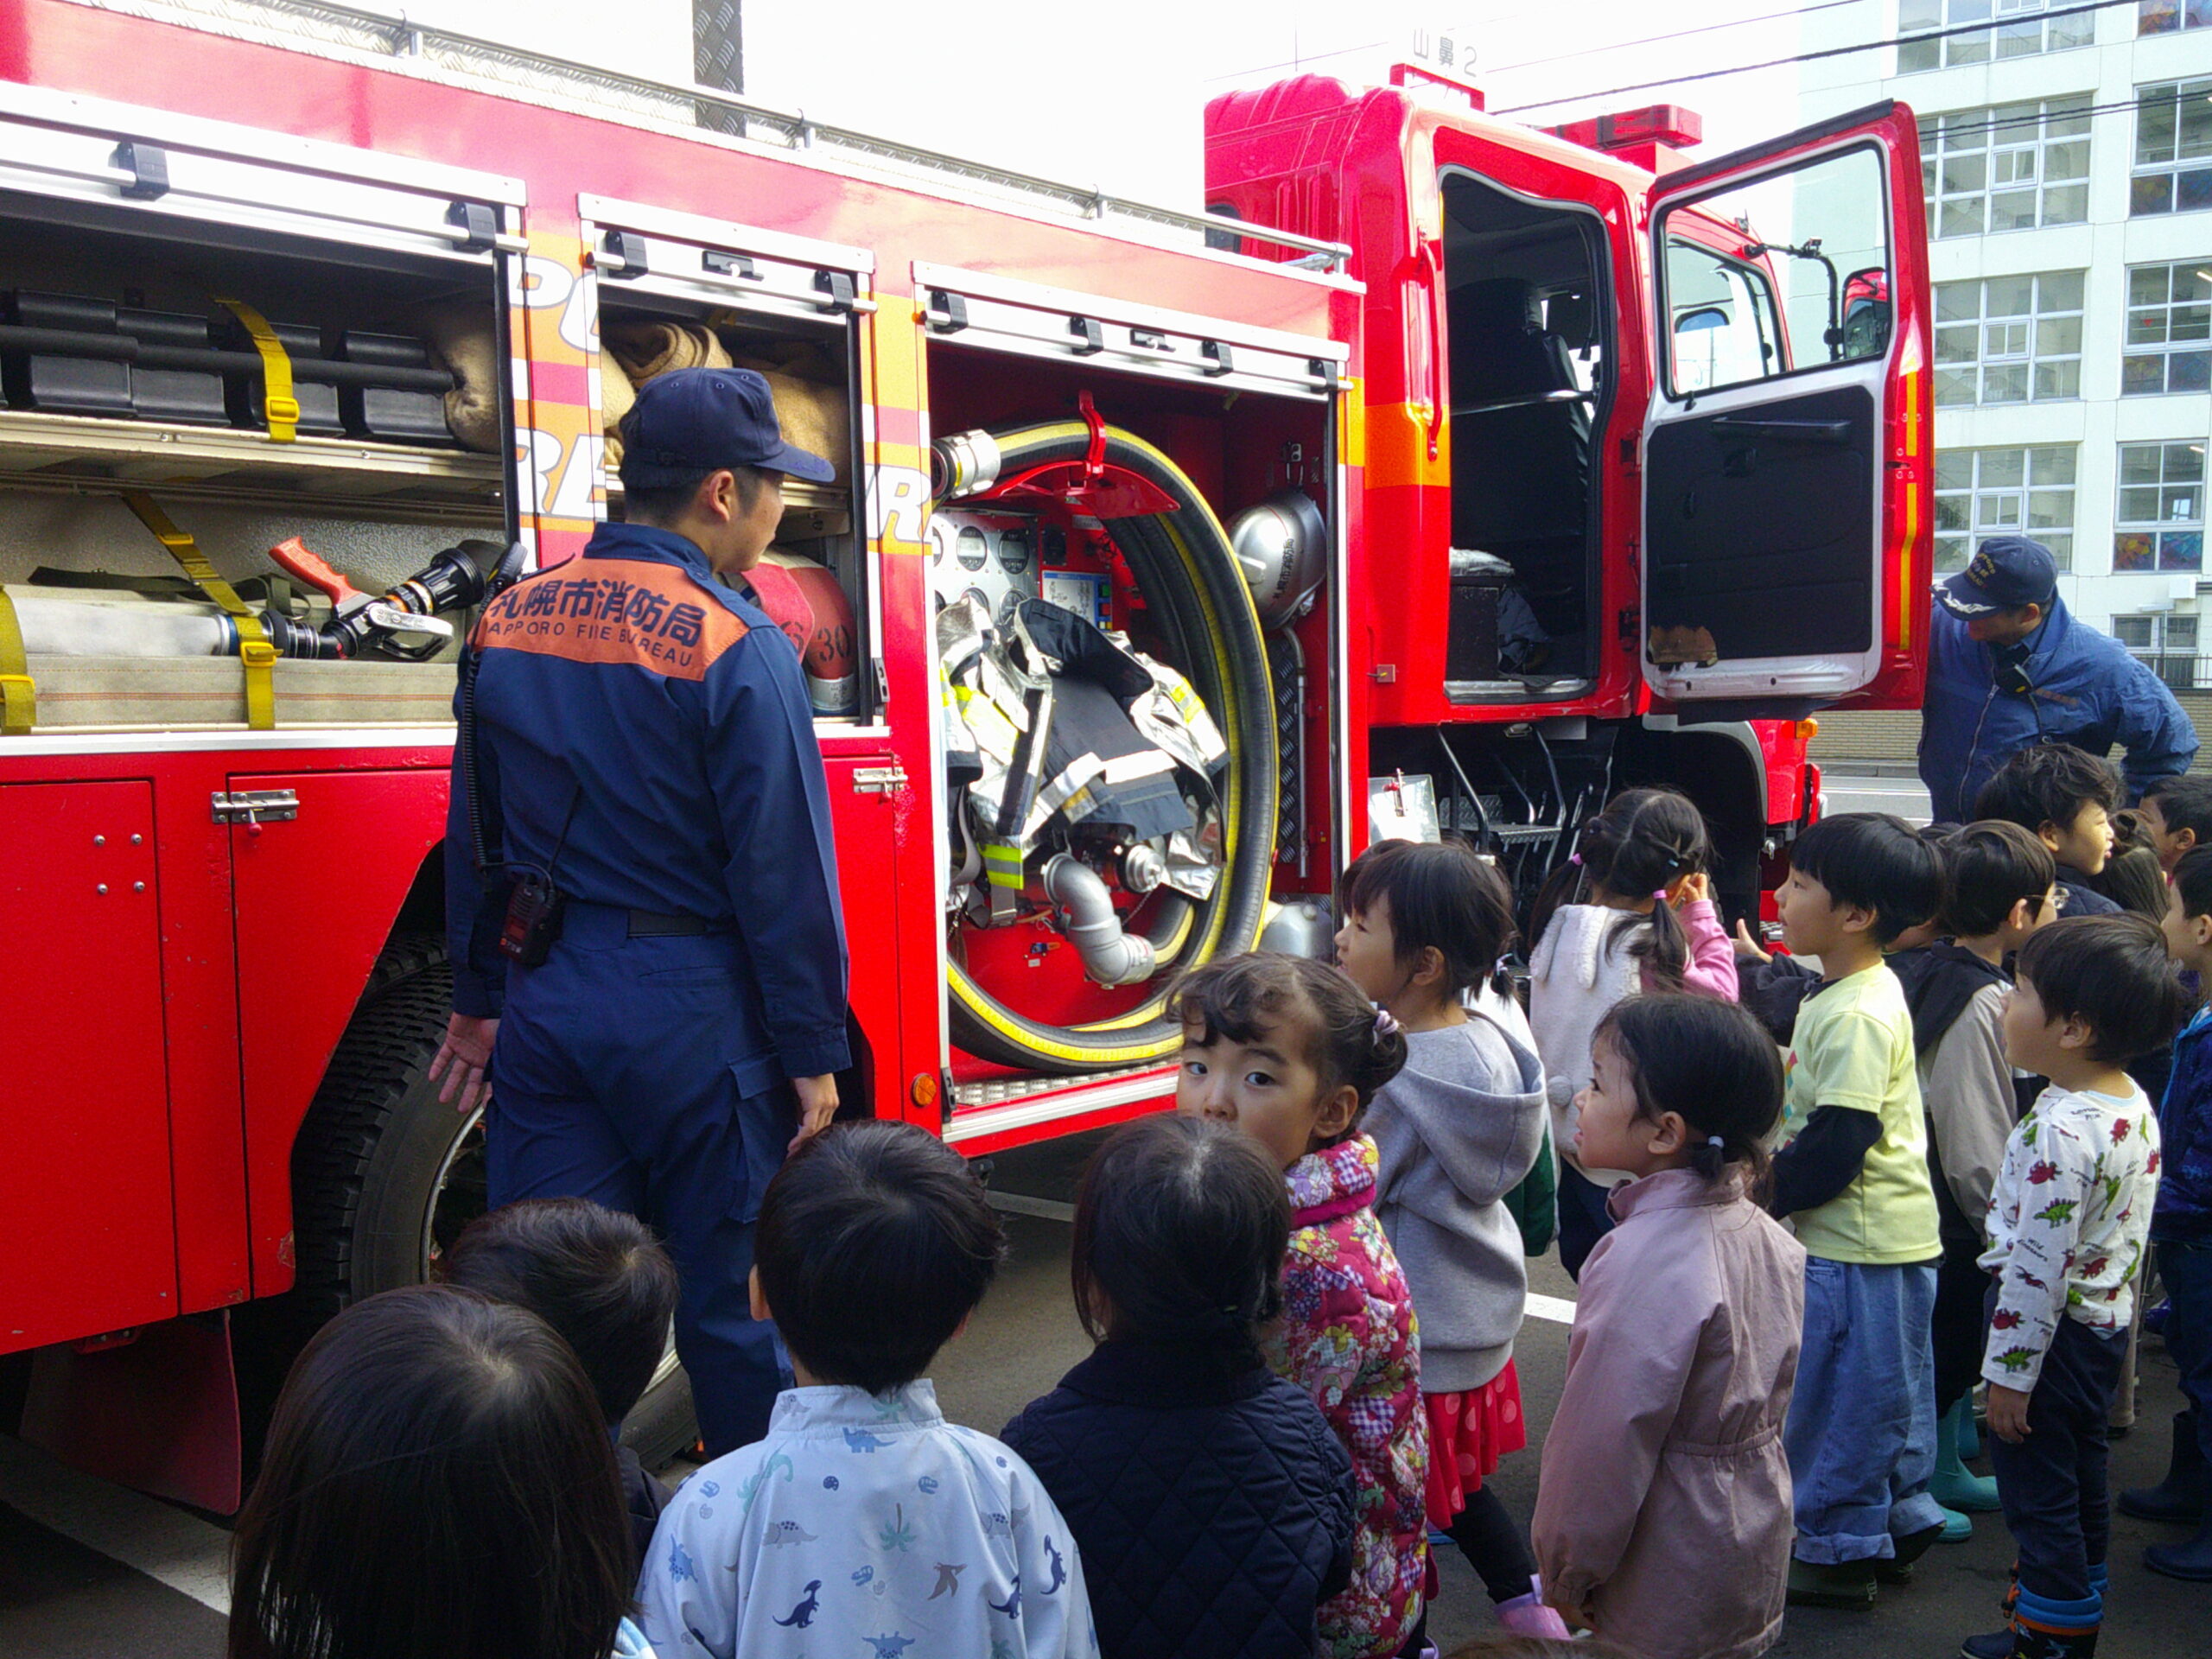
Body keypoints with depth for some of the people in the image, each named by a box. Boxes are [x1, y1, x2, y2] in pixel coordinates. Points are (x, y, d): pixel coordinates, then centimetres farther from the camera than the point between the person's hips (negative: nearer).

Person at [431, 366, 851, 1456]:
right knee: (732, 1304, 9)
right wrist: (813, 1052, -5)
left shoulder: (506, 622, 6)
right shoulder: (737, 648, -13)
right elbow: (782, 872, -13)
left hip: (543, 1000, 5)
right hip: (690, 1012, -5)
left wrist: (481, 999, 21)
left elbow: (473, 836, 12)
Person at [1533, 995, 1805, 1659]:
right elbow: (1775, 1390, 9)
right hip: (1755, 1548, 8)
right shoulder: (1767, 1234, -2)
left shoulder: (1647, 1261, -29)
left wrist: (1566, 1572, -11)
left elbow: (1605, 1442, -24)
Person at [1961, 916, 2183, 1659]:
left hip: (2055, 1332, -10)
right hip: (2104, 1320, 10)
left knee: (2038, 1499, 5)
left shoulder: (2061, 1132, -29)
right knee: (2080, 1491, 22)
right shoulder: (2133, 1104, 1)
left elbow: (2039, 1268, -26)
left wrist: (2010, 1373, -18)